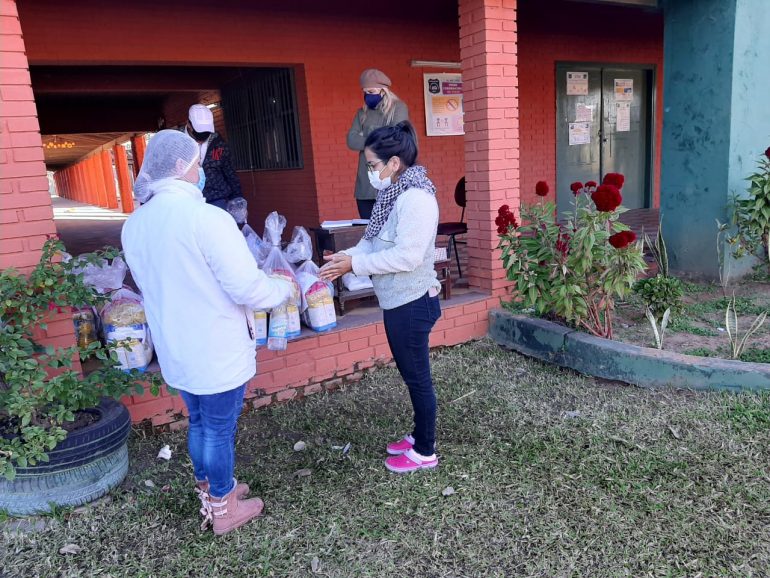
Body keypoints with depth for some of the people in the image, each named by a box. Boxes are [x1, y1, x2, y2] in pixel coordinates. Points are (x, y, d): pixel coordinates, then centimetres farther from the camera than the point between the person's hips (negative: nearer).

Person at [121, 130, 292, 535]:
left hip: (174, 350, 7)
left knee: (199, 422, 24)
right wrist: (285, 289, -4)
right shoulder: (207, 217, -23)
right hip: (217, 352, -7)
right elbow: (248, 288, -23)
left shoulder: (134, 225, 1)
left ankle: (209, 493, 42)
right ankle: (224, 510, 30)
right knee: (220, 429, 11)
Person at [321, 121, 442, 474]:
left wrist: (355, 265, -22)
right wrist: (347, 256, -6)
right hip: (397, 300, 10)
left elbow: (406, 256, -27)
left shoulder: (416, 198, -21)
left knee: (417, 376, 4)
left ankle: (425, 452, 21)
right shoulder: (394, 194, 9)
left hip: (412, 302, -10)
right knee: (410, 373, 21)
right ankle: (420, 435, 38)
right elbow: (374, 241, 12)